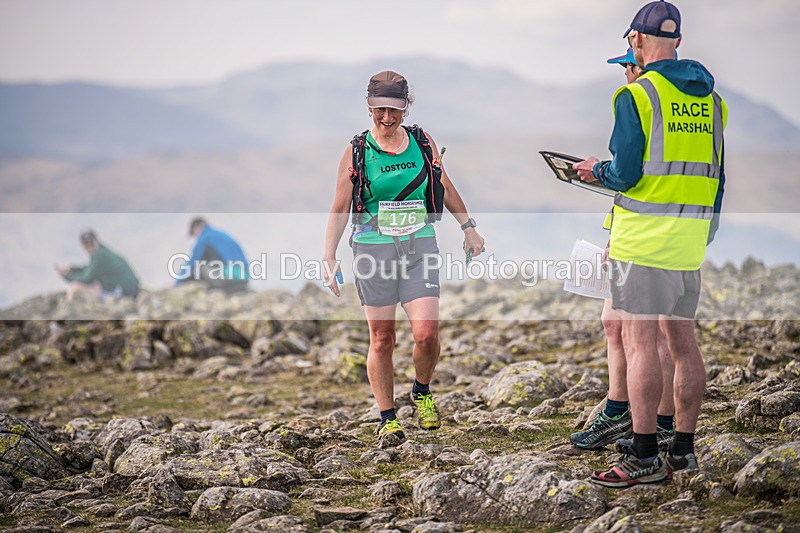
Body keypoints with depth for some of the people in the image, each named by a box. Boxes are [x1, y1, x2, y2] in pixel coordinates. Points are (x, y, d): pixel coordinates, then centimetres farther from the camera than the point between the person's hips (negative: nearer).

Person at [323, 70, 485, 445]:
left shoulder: (423, 143, 6)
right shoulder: (357, 152, 0)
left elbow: (445, 188, 21)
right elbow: (340, 209, 3)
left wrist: (469, 227, 19)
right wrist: (329, 256, -3)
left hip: (420, 248, 1)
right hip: (373, 250, -1)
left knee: (426, 333, -11)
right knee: (382, 339, 1)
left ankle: (422, 392, 18)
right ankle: (387, 418, 15)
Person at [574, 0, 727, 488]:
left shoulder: (637, 95, -10)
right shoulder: (711, 98, 11)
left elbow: (625, 174, -13)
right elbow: (716, 173, 15)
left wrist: (595, 171, 8)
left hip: (644, 234, -7)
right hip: (691, 236, 7)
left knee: (640, 341, -5)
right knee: (683, 338, 12)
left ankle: (644, 458, -6)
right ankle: (684, 449, 17)